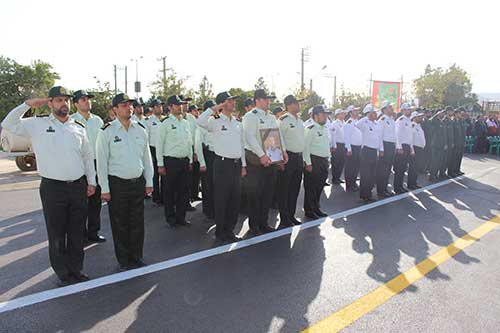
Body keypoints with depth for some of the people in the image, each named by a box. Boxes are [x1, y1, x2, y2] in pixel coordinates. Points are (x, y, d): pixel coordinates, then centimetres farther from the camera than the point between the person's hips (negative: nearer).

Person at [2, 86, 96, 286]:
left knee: (77, 232, 12)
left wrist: (91, 182, 12)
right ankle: (63, 274, 22)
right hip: (52, 187, -3)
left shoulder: (78, 128, 10)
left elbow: (88, 156, 14)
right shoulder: (37, 124, 2)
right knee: (56, 234, 7)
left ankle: (76, 271, 27)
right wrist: (28, 105, -7)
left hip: (78, 186, 3)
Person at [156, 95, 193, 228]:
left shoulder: (185, 122, 11)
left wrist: (190, 161, 13)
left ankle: (181, 217, 24)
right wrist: (160, 165, -10)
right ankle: (170, 218, 20)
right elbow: (159, 144, -7)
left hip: (184, 161, 5)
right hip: (170, 161, -5)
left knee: (184, 191, 11)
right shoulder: (165, 123, -6)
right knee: (169, 192, 6)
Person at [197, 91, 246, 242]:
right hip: (222, 163, -6)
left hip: (237, 163, 6)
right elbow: (200, 122, -26)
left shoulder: (238, 123, 13)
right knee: (221, 199, 2)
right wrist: (213, 109, -19)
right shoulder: (215, 121, -5)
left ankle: (229, 230, 25)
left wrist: (243, 165, 13)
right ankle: (220, 232, 15)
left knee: (235, 199, 11)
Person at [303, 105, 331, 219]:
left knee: (319, 187, 15)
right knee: (311, 187, 0)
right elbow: (305, 147, -16)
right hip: (314, 161, -8)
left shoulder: (325, 129, 15)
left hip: (324, 161, 8)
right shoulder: (310, 129, -12)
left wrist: (328, 160, 17)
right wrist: (308, 163, -19)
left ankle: (316, 208, 28)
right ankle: (309, 211, 10)